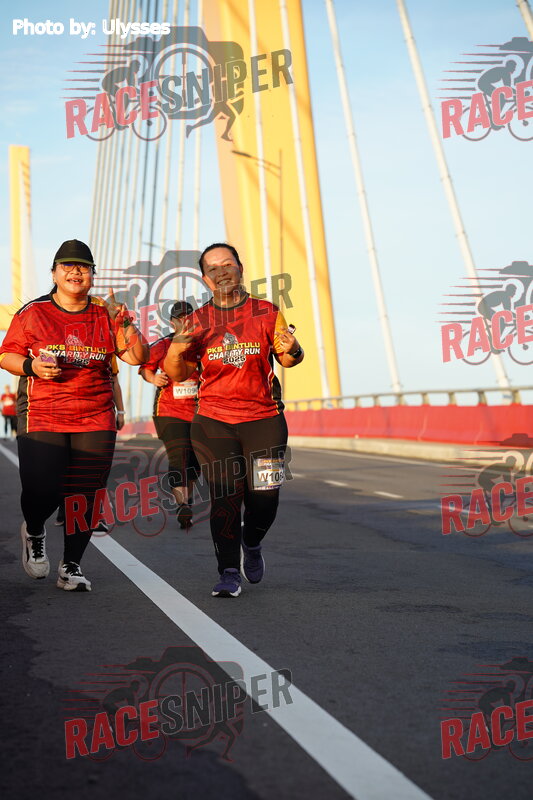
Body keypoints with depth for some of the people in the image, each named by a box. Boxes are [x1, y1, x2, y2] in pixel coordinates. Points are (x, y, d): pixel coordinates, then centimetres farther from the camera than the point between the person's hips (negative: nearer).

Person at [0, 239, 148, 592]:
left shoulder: (105, 315, 10)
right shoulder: (32, 312, 6)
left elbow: (138, 357, 6)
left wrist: (126, 323, -9)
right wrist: (32, 367, -12)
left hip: (95, 421, 2)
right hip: (41, 417, -2)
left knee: (83, 495, 1)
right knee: (40, 492, -9)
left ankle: (71, 566, 17)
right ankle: (34, 532, 28)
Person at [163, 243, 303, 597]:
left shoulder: (267, 313, 4)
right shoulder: (197, 321, 6)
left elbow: (289, 359, 8)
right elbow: (178, 374, 7)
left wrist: (291, 350, -16)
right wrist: (175, 351, -15)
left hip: (263, 418, 0)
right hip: (214, 420, 0)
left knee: (265, 495, -1)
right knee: (225, 497, -5)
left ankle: (252, 545, 31)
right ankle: (229, 572, 5)